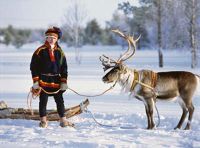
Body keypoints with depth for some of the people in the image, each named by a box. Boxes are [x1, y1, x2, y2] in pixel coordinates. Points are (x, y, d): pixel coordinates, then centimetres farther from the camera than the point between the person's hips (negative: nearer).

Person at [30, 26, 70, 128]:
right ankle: (43, 120, 14)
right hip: (43, 80, -3)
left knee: (60, 101, 5)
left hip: (56, 81, 3)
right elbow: (34, 67, -2)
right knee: (43, 101, 3)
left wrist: (64, 82, 5)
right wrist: (35, 82, -7)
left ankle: (63, 120, 12)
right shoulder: (40, 51, -2)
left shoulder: (60, 52, 8)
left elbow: (64, 68, 11)